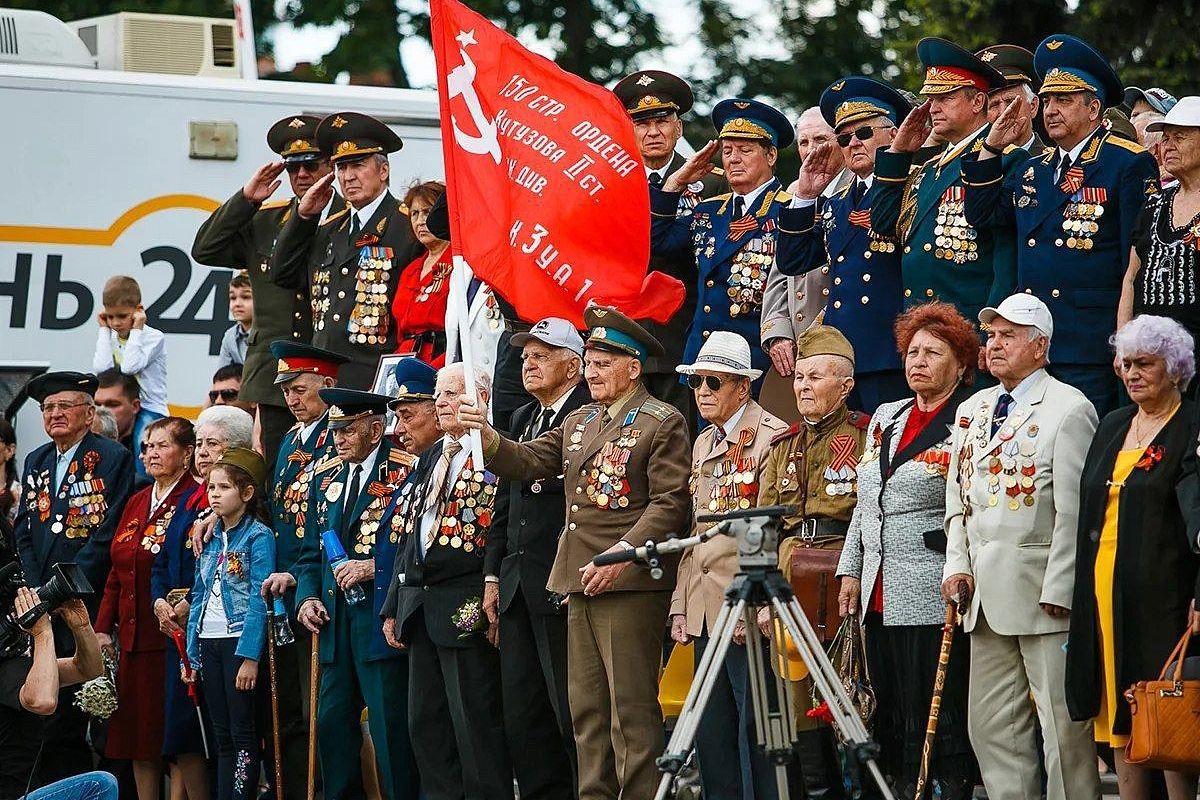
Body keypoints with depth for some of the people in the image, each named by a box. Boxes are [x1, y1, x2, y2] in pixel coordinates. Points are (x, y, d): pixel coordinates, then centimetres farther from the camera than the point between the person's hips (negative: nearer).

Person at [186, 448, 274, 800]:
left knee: (242, 732, -5)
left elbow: (259, 600, -13)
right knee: (221, 734, 8)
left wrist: (249, 656, -19)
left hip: (239, 640, -7)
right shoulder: (209, 539, 14)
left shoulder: (258, 537, -7)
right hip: (209, 642, 7)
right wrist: (192, 654, 11)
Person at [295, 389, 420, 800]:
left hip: (383, 619, -7)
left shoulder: (408, 472, -5)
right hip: (336, 622, 7)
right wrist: (307, 598, 5)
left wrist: (374, 567, -18)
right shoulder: (326, 478, 17)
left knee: (391, 728, -8)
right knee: (332, 722, 7)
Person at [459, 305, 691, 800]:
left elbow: (670, 503, -11)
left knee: (632, 709, -8)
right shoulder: (578, 423, 20)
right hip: (580, 585, 8)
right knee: (587, 709, 8)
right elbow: (526, 463, 11)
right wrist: (489, 440, -9)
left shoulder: (662, 423, -3)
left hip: (630, 585, -8)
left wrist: (623, 554, -21)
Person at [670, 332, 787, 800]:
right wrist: (680, 604, 14)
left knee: (755, 730, -8)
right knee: (712, 732, 8)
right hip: (705, 610, 8)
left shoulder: (771, 436, -7)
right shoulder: (703, 444, 20)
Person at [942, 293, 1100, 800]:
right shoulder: (972, 410, 18)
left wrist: (1058, 589, -16)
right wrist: (957, 565, 7)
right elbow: (957, 497, 21)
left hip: (1043, 588, -7)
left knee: (1063, 721, -5)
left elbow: (1075, 511, -11)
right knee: (990, 724, 7)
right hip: (986, 592, 7)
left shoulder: (1069, 409, -5)